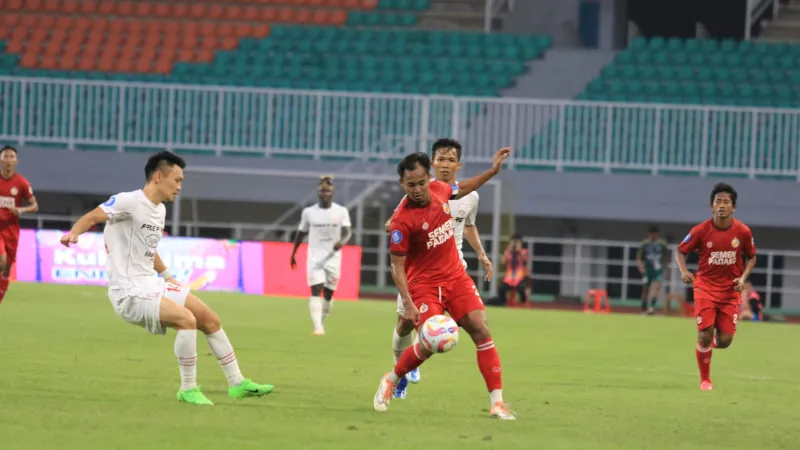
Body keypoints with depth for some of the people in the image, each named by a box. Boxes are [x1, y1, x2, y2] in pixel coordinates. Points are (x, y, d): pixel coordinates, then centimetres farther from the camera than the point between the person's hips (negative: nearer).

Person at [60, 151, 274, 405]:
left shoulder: (159, 209, 13)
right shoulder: (130, 202, -15)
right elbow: (92, 217, -23)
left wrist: (167, 276, 26)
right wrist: (73, 233, -42)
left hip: (153, 285, 10)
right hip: (130, 292, -10)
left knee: (210, 319, 10)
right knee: (187, 319, -27)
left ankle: (237, 384, 24)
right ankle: (188, 389, -12)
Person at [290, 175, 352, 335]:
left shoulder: (341, 212, -1)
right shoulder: (309, 212, 2)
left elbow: (347, 232, -12)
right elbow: (301, 233, 13)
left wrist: (342, 242, -34)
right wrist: (293, 255, 15)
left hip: (333, 257, 1)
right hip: (314, 257, -1)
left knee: (328, 295, 7)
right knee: (316, 291, -16)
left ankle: (322, 321, 27)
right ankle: (318, 327, -27)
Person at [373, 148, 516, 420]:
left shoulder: (439, 190, -3)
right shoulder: (403, 220, -21)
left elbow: (462, 189, 23)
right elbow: (397, 266, -17)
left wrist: (493, 171, 18)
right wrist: (408, 304, -25)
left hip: (456, 277, 6)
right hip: (424, 284, -6)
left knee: (481, 330, -8)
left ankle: (496, 402, -8)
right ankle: (391, 381, 12)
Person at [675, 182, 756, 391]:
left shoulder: (743, 232, -7)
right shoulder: (701, 231, -11)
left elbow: (751, 257, 9)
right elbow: (680, 251, 3)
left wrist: (743, 278, -8)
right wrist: (684, 271, -16)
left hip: (730, 290, 1)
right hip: (705, 286, -1)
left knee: (725, 341, -4)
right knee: (705, 335, -10)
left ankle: (715, 341, 36)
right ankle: (705, 380, 10)